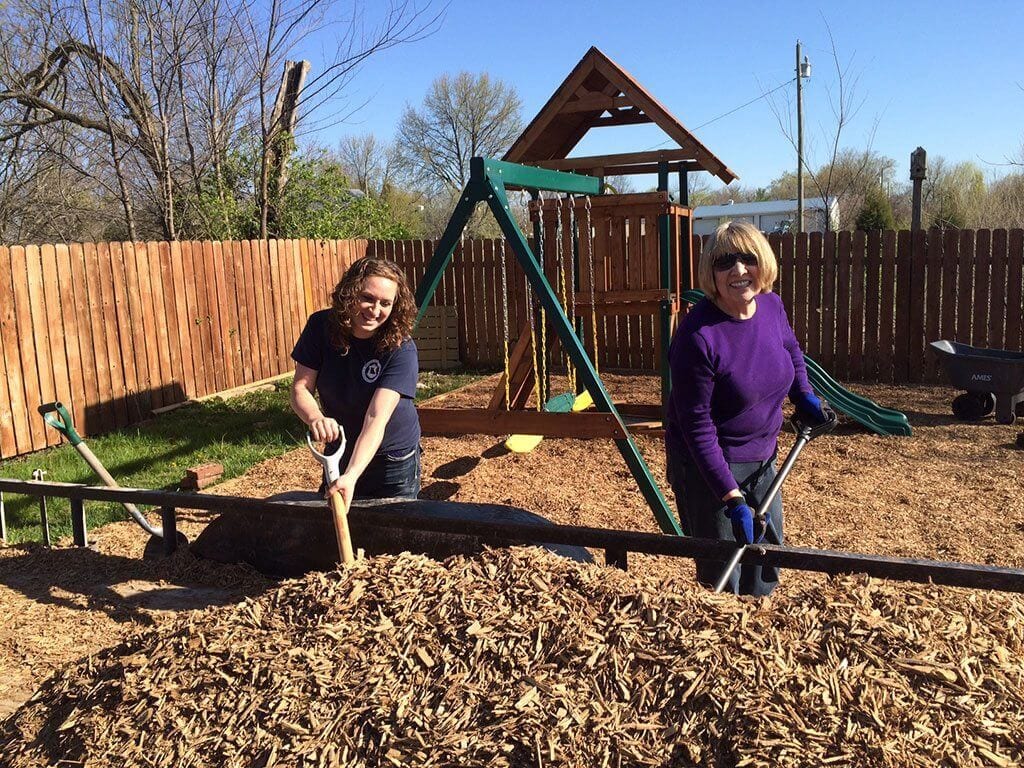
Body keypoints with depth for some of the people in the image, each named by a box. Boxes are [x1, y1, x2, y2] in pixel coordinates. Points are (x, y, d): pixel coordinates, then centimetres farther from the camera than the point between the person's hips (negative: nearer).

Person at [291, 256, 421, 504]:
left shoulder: (401, 350, -26)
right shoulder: (320, 326, -15)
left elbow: (376, 418, -33)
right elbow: (301, 388, -14)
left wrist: (350, 477, -46)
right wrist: (316, 418, -37)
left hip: (393, 460, -4)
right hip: (339, 454, 4)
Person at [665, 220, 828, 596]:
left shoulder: (771, 305, -5)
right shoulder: (697, 335, -26)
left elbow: (790, 348, 21)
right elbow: (697, 426, -24)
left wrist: (804, 396, 7)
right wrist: (731, 498, -25)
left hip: (761, 459, 7)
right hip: (707, 466, -7)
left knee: (768, 561, 21)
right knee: (721, 580, 2)